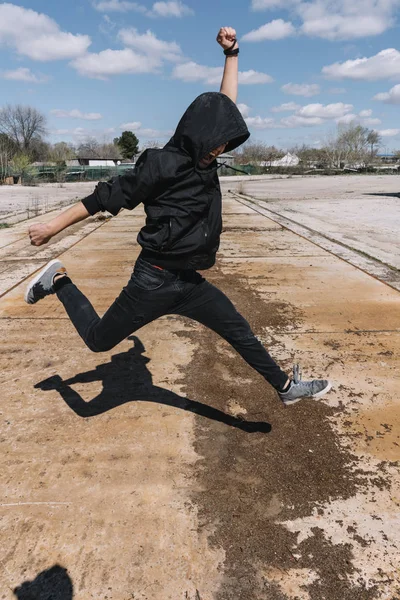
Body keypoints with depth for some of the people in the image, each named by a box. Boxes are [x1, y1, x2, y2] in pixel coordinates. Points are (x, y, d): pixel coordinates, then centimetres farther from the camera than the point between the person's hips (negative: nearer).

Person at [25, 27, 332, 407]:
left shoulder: (206, 161, 6)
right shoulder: (163, 164, -15)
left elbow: (226, 104, 16)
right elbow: (108, 196, -11)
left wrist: (231, 53, 16)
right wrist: (53, 227, -5)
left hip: (190, 282, 7)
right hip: (154, 280, -6)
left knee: (241, 333, 11)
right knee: (98, 339, 7)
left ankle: (286, 388, 26)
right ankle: (59, 282, 26)